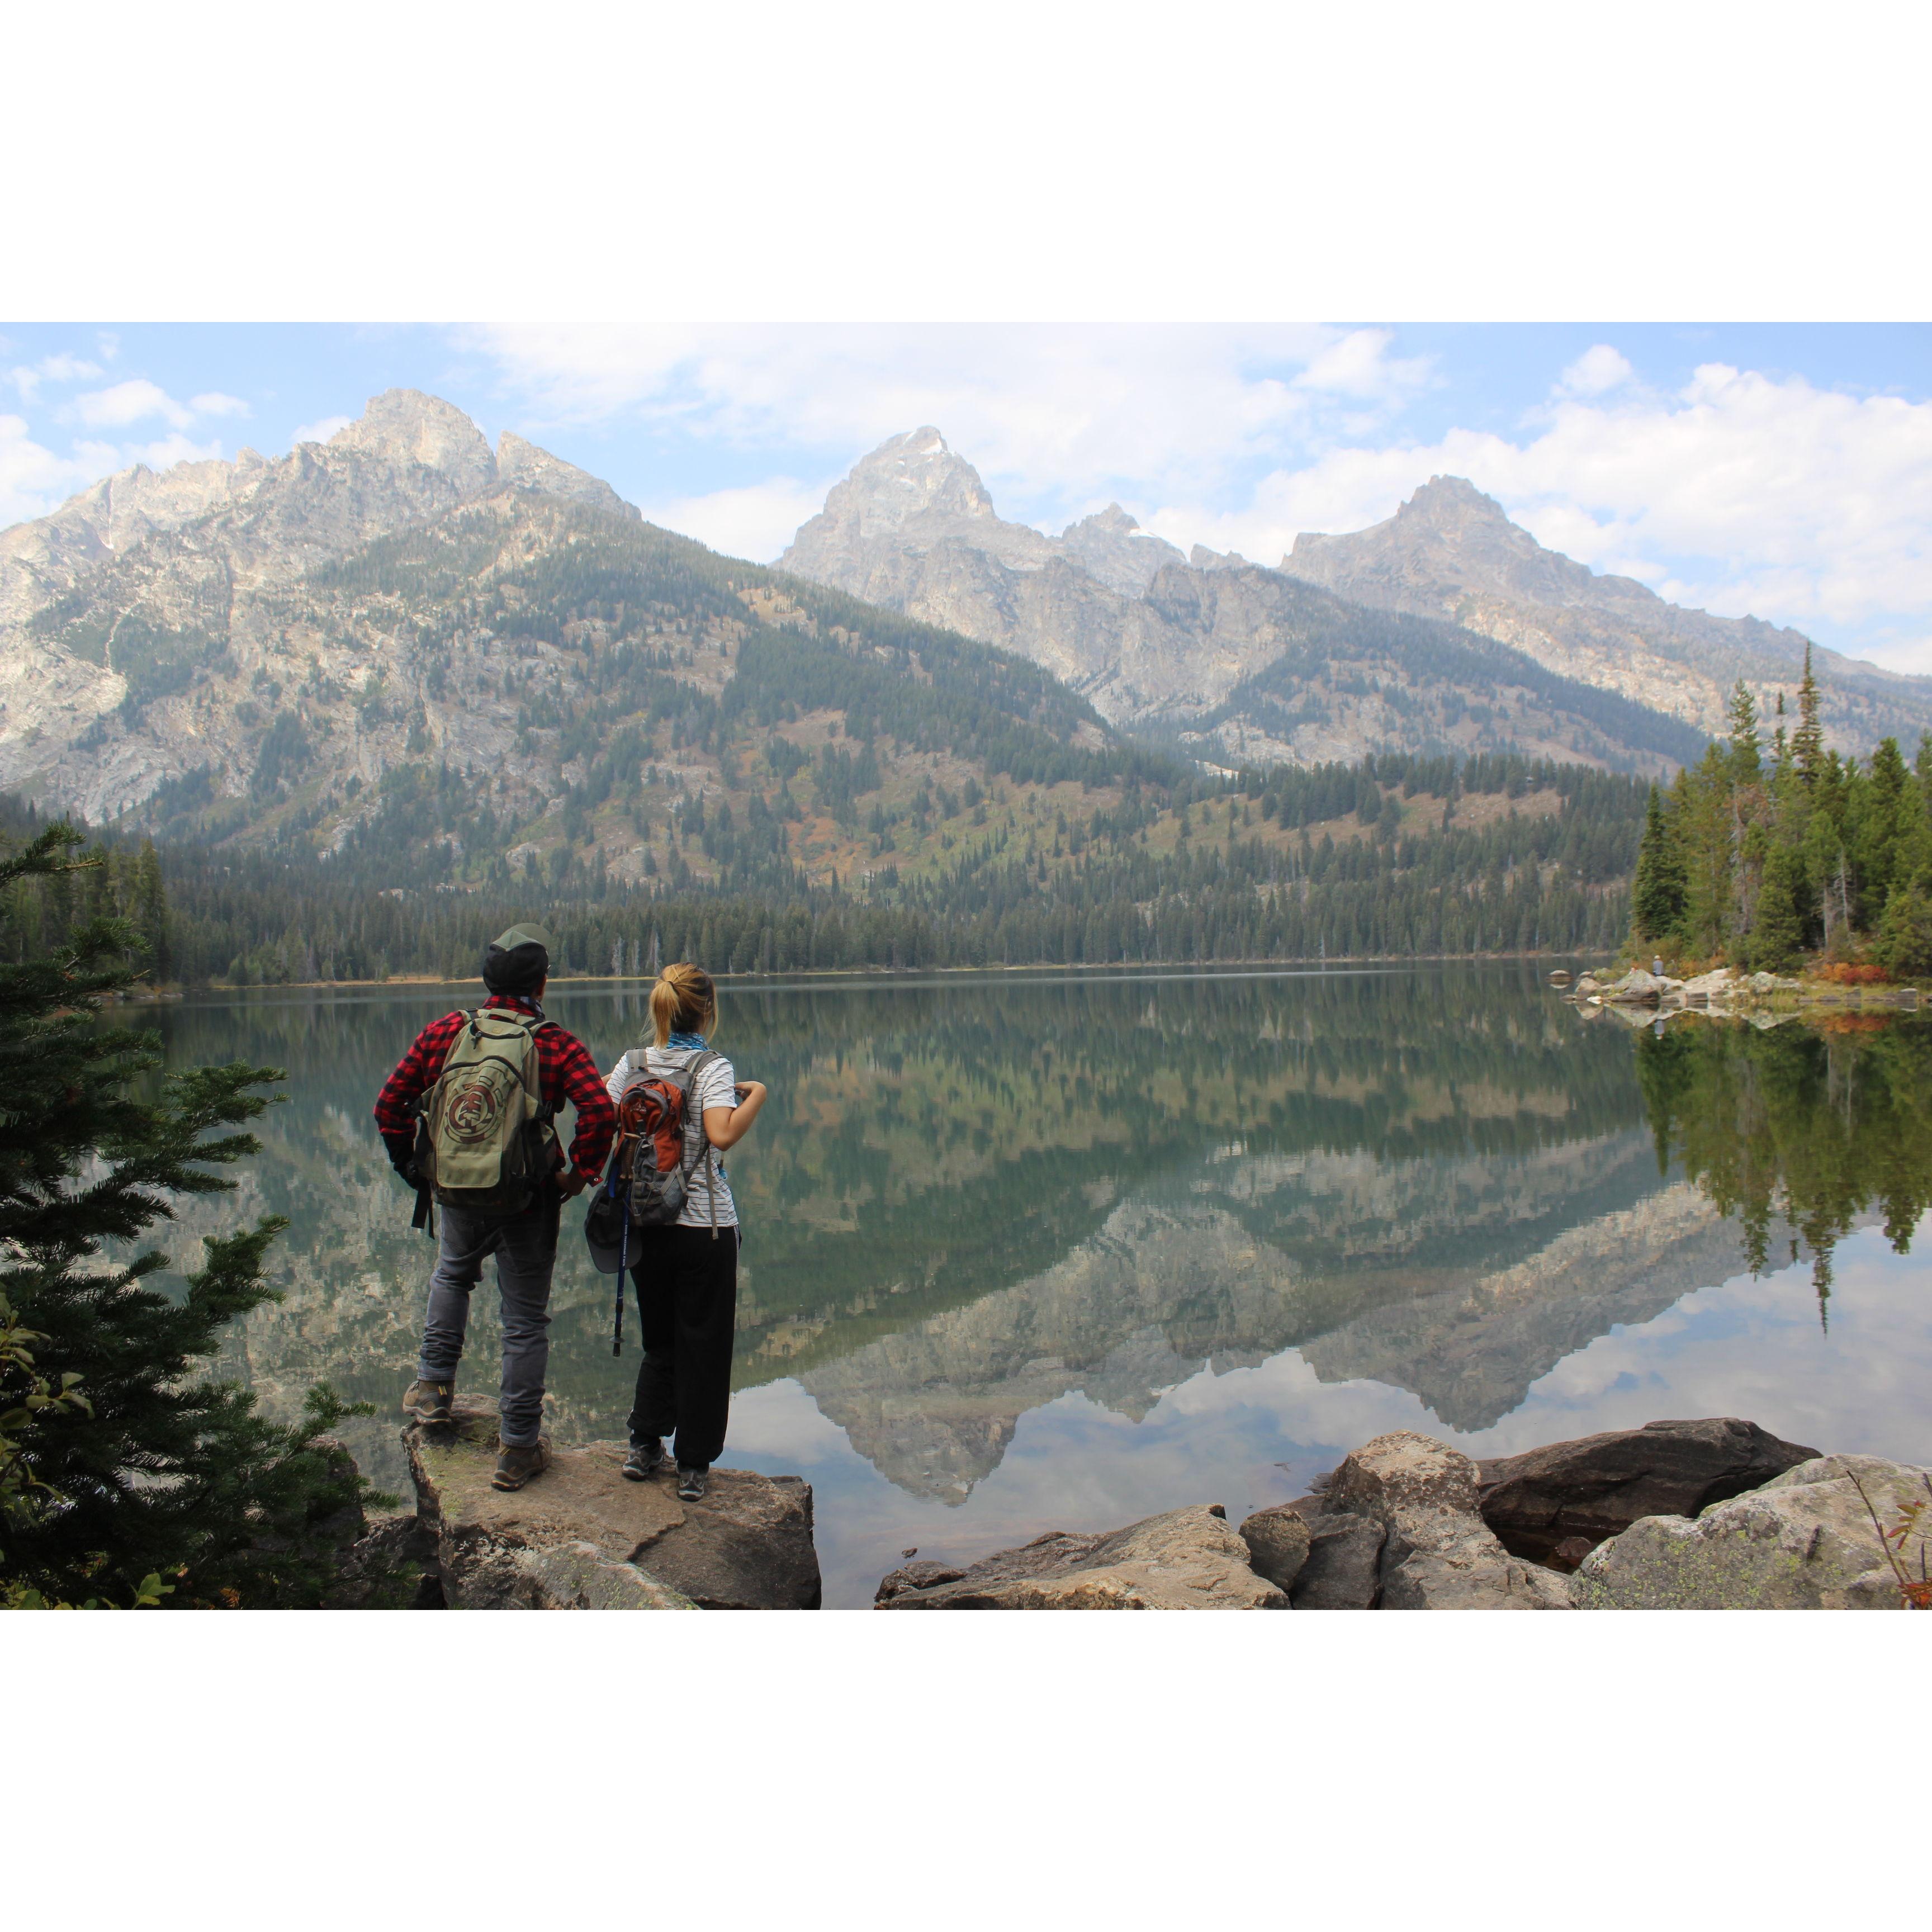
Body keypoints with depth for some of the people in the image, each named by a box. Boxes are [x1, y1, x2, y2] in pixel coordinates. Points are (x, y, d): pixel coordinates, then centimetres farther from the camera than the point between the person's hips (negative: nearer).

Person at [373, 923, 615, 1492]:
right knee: (526, 1320, 9)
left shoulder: (444, 1032, -2)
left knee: (451, 1274, 35)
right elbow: (601, 1113, -24)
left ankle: (434, 1386, 36)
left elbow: (390, 1104, 1)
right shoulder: (559, 1045, -11)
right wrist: (579, 1173, -9)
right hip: (529, 1202, -3)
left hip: (459, 1194, 3)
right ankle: (519, 1449, 14)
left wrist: (412, 1165, 12)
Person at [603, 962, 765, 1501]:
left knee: (659, 1339, 21)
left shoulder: (631, 1064, 1)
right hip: (704, 1224, -4)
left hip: (645, 1222, 4)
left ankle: (644, 1445, 22)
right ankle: (693, 1466, 14)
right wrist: (755, 1096, -11)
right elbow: (722, 1135, -25)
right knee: (704, 1345, 8)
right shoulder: (713, 1067, -12)